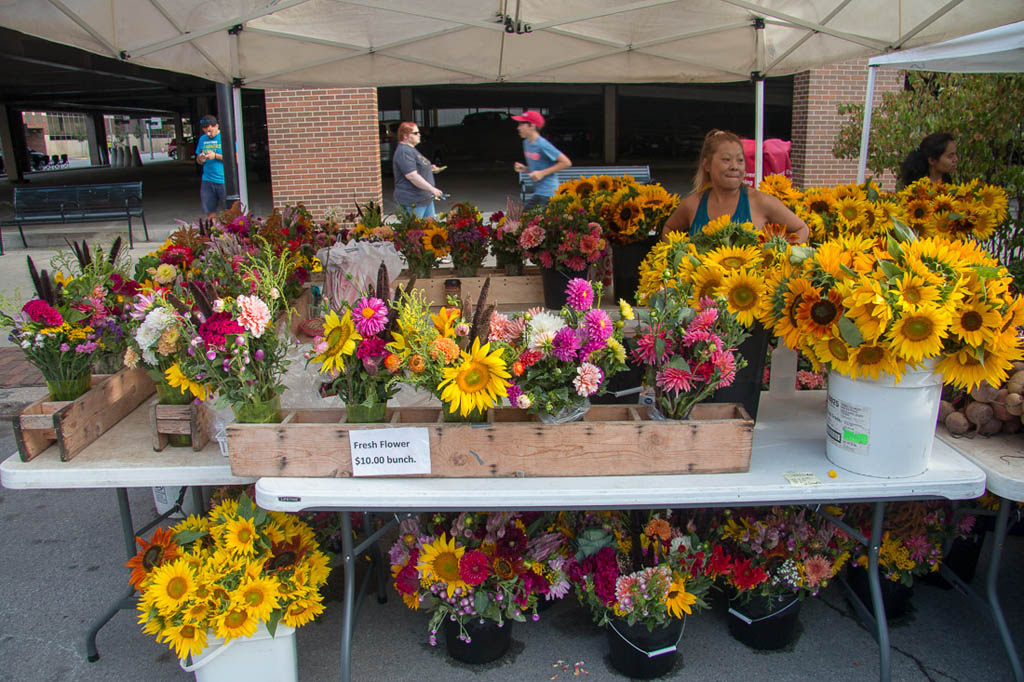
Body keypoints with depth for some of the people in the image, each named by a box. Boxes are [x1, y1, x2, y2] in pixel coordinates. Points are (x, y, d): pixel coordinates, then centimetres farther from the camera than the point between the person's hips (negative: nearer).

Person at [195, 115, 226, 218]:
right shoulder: (202, 139, 13)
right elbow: (198, 160, 21)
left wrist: (216, 156, -16)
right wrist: (200, 159, -4)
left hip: (224, 181, -4)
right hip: (207, 181, 5)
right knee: (210, 213, 4)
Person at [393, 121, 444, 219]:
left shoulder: (410, 149, 17)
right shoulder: (404, 152, -17)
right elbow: (412, 176, -25)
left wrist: (429, 168, 13)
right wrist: (432, 189, -26)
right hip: (413, 201, -11)